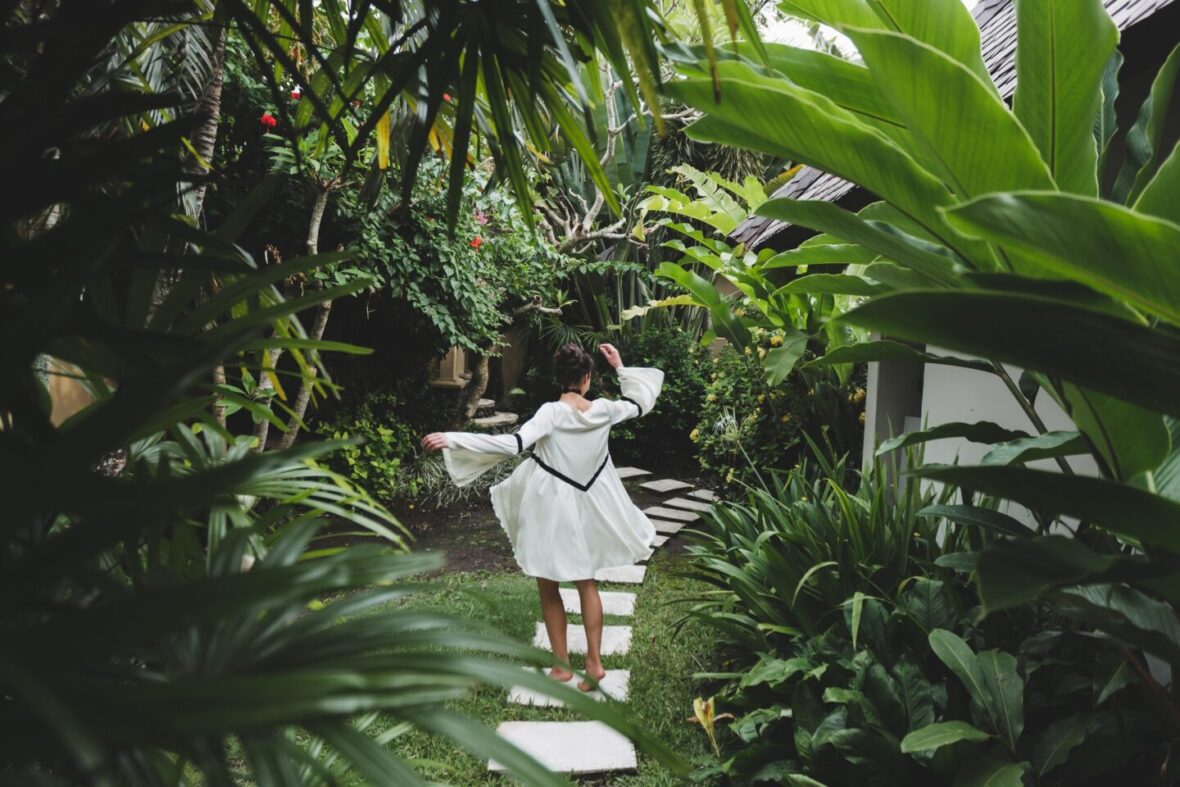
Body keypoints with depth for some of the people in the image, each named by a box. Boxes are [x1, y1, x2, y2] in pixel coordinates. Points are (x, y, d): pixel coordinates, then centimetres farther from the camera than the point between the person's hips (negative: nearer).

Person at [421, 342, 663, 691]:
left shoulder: (552, 413, -21)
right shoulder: (603, 410, -8)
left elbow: (514, 443, -34)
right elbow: (640, 403, 13)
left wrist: (452, 439, -37)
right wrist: (620, 367, 20)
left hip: (551, 509, -5)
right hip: (586, 506, 5)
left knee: (549, 589, 12)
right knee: (587, 584, 20)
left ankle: (562, 665, 21)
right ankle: (594, 662, 21)